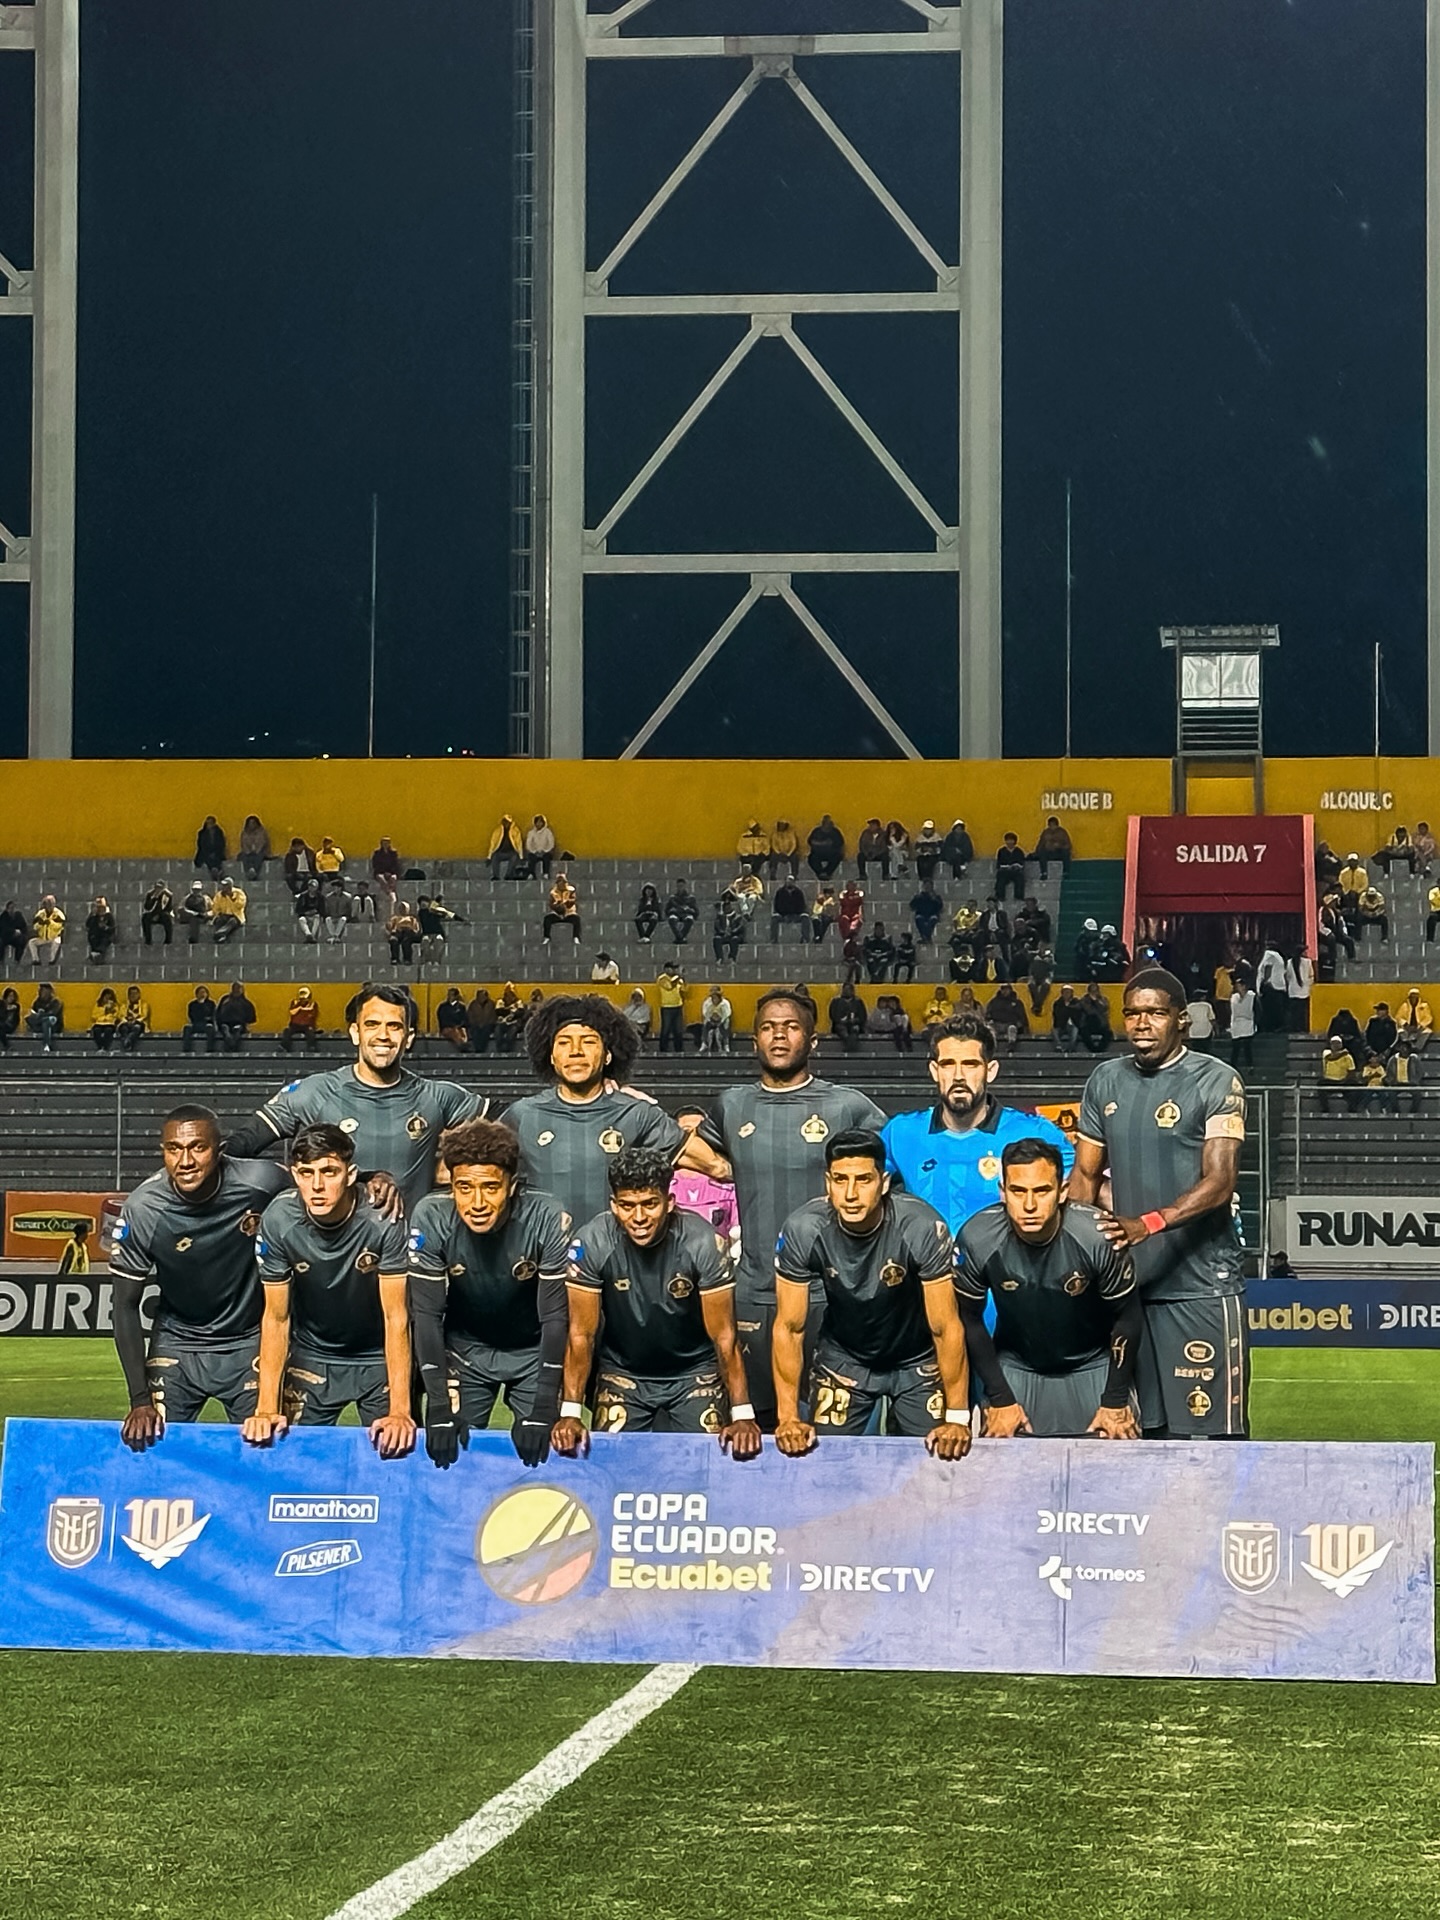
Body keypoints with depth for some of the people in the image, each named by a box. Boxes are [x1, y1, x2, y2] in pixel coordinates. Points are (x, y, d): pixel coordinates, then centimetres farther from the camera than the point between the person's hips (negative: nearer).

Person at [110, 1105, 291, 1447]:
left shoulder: (261, 1183, -23)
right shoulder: (142, 1211, -20)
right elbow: (126, 1305, -13)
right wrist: (140, 1399, -17)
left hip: (250, 1341, 0)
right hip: (177, 1342, 0)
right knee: (152, 1444, -6)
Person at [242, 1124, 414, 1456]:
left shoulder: (382, 1220, -27)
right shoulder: (278, 1220, -21)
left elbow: (396, 1317, -23)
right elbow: (276, 1317, -12)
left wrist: (400, 1411, -30)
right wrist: (266, 1408, -18)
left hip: (378, 1356, -1)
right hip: (311, 1357, 2)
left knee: (391, 1450, -4)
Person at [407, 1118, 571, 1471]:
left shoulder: (547, 1219, -28)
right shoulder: (432, 1218, -25)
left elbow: (556, 1315, -24)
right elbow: (427, 1313, -20)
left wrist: (543, 1412, -28)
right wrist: (440, 1409, -26)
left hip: (533, 1350, -1)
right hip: (465, 1349, 1)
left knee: (539, 1448, -7)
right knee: (450, 1448, -4)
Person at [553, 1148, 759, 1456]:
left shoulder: (703, 1242, -23)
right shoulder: (591, 1243, -21)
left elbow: (724, 1336, -17)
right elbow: (581, 1334, -14)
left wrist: (742, 1415, -22)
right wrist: (570, 1413, -21)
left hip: (694, 1373, -1)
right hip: (622, 1373, 1)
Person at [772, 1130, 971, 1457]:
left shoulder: (922, 1227, -32)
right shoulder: (803, 1229, -27)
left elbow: (946, 1327, -24)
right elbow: (789, 1327, -17)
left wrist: (957, 1418, -24)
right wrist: (788, 1418, -21)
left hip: (917, 1361, -1)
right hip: (843, 1358, 1)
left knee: (937, 1457, -6)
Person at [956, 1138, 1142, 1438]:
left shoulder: (1098, 1237, -28)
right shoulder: (978, 1239, -24)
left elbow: (1127, 1317, -12)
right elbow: (969, 1318, -7)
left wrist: (1116, 1402, -9)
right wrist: (999, 1399, -6)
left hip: (1093, 1367, -1)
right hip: (1016, 1367, 1)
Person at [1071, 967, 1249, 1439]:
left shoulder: (1216, 1081, -5)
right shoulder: (1105, 1080, 12)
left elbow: (1219, 1183, -15)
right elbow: (1085, 1175, 17)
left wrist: (1148, 1224, -30)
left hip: (1202, 1286, -5)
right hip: (1127, 1282, 5)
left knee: (1208, 1431, -7)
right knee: (1150, 1432, 7)